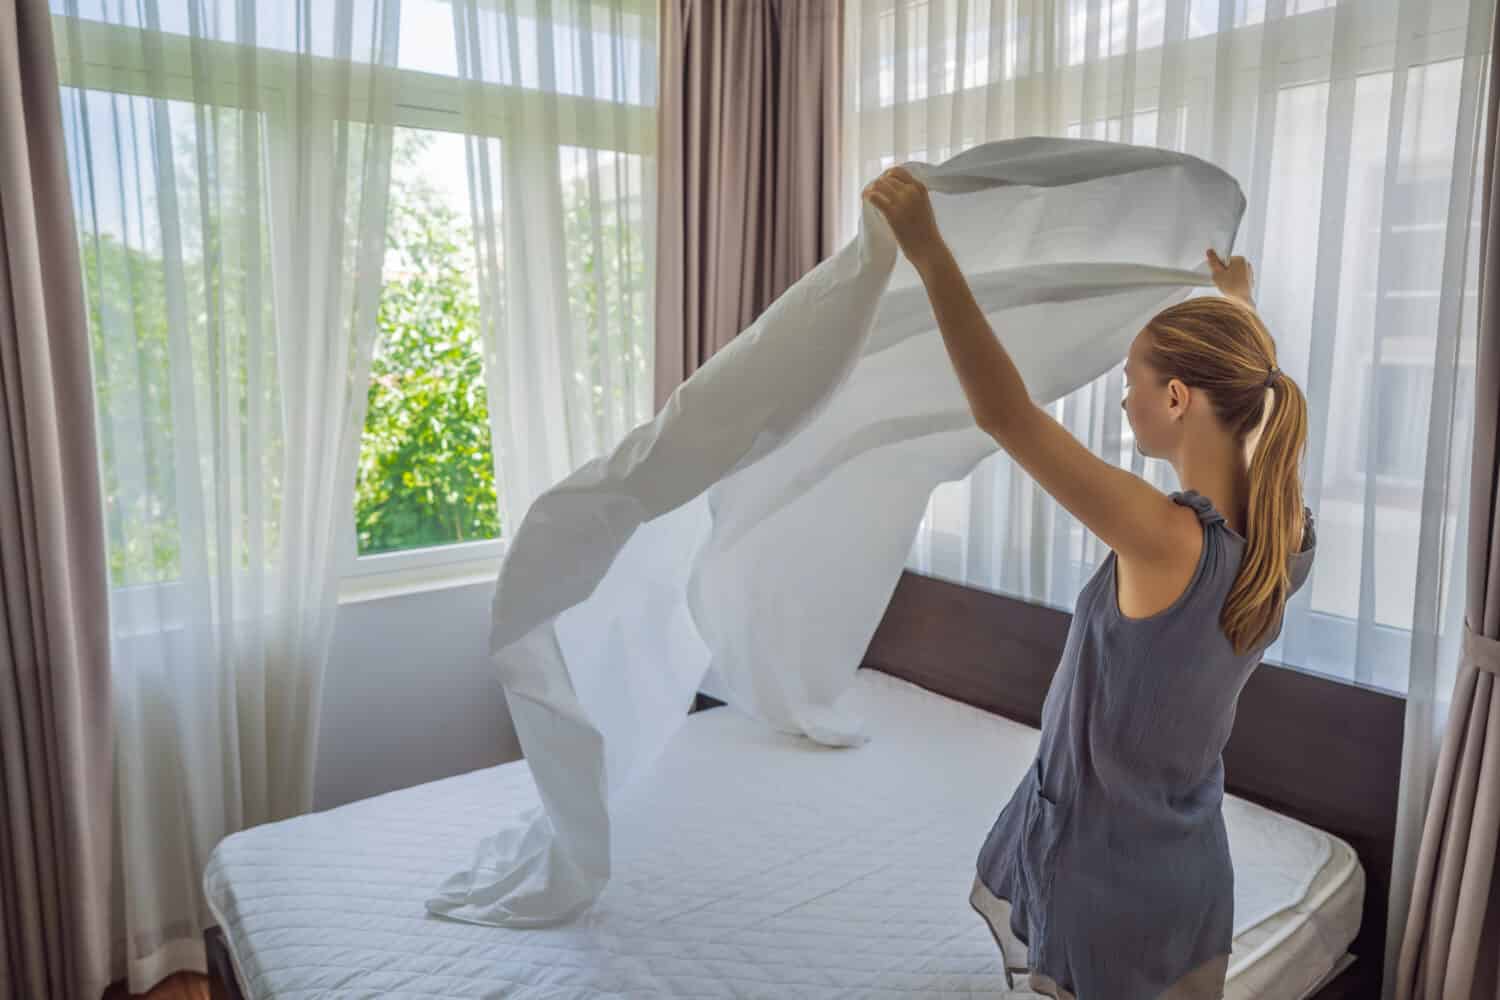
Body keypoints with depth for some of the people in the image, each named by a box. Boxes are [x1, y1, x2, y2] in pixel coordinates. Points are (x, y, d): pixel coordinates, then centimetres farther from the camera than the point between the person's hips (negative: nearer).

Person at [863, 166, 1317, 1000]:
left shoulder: (1167, 542, -31)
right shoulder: (1290, 538, -9)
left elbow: (1004, 412, -35)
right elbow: (1255, 397, 12)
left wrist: (926, 247, -32)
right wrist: (1242, 306, 29)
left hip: (1099, 878, -7)